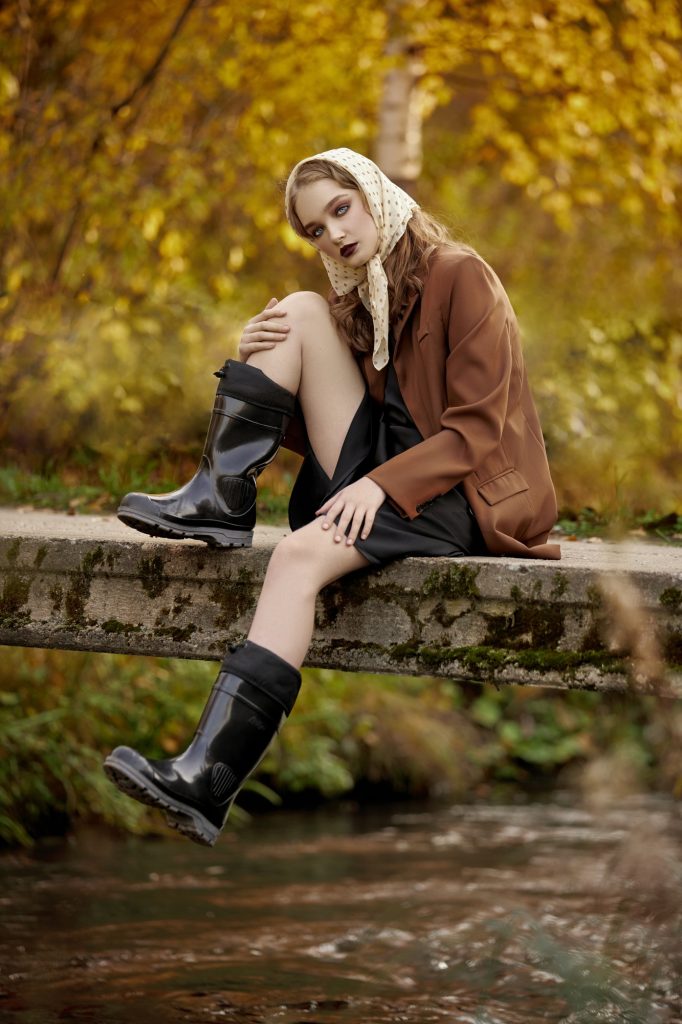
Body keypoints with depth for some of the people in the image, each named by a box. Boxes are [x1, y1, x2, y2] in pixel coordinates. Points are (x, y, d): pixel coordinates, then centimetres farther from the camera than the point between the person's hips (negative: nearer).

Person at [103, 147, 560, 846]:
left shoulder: (458, 276, -6)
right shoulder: (353, 298, 17)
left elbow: (478, 428, -13)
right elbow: (316, 431, 12)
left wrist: (382, 485, -22)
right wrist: (262, 363, -7)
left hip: (456, 492, -7)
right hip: (370, 478, 7)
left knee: (302, 554, -34)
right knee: (302, 312, -6)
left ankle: (209, 779, -45)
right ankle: (220, 498, -14)